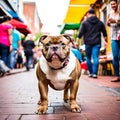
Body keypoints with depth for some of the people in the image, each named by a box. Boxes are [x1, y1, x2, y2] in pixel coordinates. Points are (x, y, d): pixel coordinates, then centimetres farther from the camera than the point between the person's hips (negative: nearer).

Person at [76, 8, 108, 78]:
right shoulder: (100, 22, 10)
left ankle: (91, 73, 14)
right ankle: (95, 73, -11)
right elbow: (104, 33, 15)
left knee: (88, 58, 11)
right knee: (95, 57, -3)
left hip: (88, 43, -1)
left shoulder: (85, 22, 1)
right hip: (97, 43, 1)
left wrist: (77, 41, -1)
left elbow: (80, 33, -5)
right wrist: (106, 41, 25)